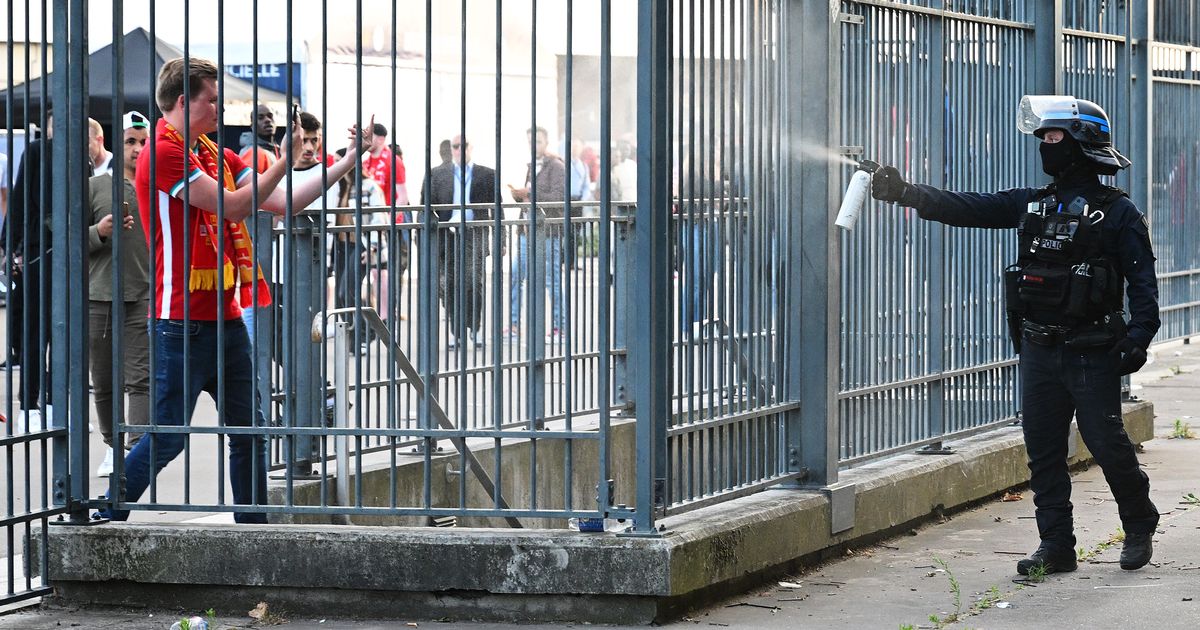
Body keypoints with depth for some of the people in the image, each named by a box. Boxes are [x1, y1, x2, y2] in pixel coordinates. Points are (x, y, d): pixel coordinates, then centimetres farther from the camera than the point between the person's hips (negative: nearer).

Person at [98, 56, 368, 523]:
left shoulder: (216, 156, 14)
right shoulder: (165, 154, -13)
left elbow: (283, 202, 13)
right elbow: (233, 205, -17)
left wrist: (346, 163, 8)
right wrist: (286, 160, -11)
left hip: (226, 318, 9)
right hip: (184, 322, -9)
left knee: (248, 430, 9)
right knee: (168, 437, -6)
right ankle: (105, 522, 3)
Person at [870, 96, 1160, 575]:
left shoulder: (1116, 212, -4)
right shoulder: (1031, 204, 12)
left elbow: (1143, 280, -7)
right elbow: (967, 209, 6)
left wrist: (1138, 336, -19)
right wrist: (906, 193, -5)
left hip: (1092, 352, -6)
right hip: (1039, 350, 6)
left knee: (1106, 442, -3)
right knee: (1043, 449, 4)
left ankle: (1139, 527, 18)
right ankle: (1056, 547, 10)